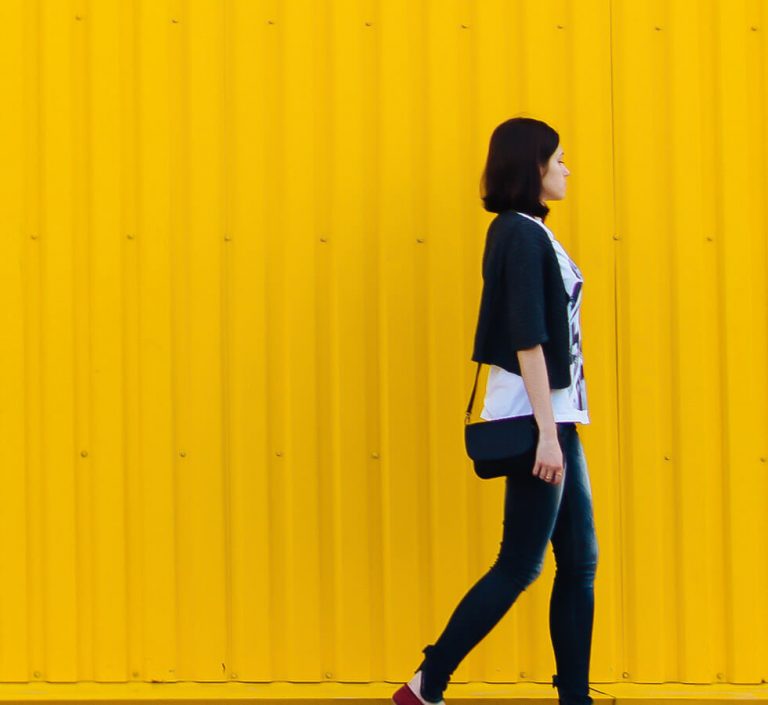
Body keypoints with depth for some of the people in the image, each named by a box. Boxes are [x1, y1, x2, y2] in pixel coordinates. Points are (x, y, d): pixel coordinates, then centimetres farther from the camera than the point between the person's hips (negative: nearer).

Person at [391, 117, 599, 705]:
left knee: (580, 562, 8)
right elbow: (527, 339, -19)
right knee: (519, 566, -6)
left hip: (555, 412, 9)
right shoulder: (521, 234, -12)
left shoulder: (529, 233, 16)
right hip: (537, 414, -9)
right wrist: (547, 433, -23)